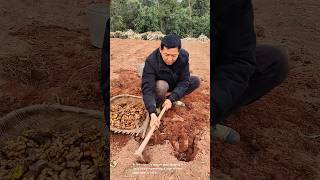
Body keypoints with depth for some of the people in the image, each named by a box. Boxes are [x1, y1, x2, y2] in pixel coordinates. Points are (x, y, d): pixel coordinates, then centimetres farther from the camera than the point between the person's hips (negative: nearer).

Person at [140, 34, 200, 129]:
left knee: (196, 81, -13)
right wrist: (152, 113, -50)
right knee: (161, 86, -38)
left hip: (174, 86, 5)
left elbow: (184, 81, -21)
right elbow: (147, 88, -39)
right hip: (158, 86, -4)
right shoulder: (151, 61, -34)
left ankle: (168, 96, -6)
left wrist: (171, 98, -35)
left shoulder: (184, 56, -23)